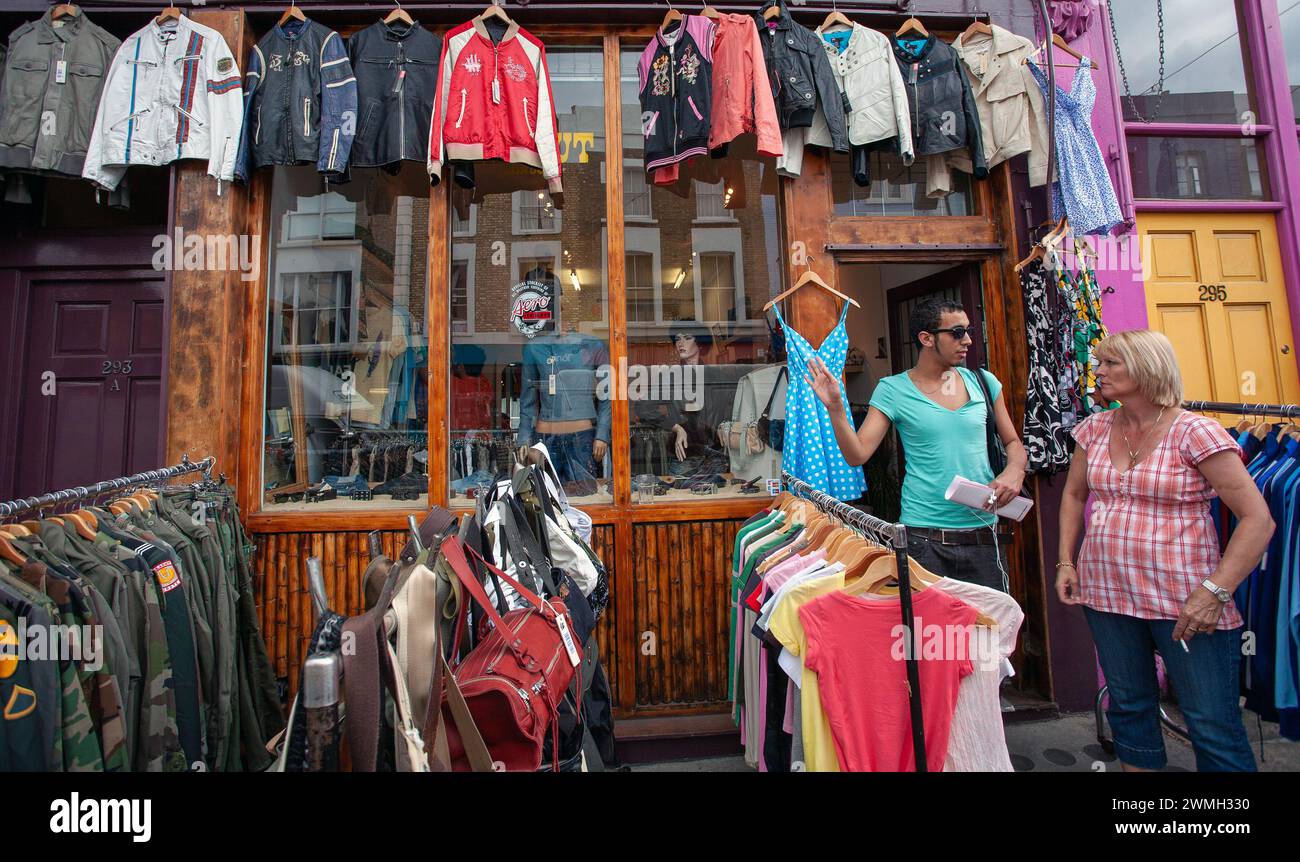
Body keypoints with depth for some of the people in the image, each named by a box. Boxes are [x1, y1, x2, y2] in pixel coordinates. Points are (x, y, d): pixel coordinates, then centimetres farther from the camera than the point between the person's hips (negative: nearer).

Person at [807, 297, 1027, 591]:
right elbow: (857, 454, -9)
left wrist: (1014, 471, -4)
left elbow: (1012, 442, 17)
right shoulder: (893, 390, -4)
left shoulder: (982, 382, 6)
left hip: (983, 535, 4)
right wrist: (835, 407, -22)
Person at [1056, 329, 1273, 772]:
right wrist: (1066, 562, 9)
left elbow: (1258, 519, -12)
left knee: (1214, 726, 5)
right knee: (1128, 707, 17)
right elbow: (1073, 495, 16)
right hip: (1105, 593, 5)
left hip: (1183, 599, -4)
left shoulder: (1194, 432, -10)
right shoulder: (1095, 428, 5)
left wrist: (1215, 591, -19)